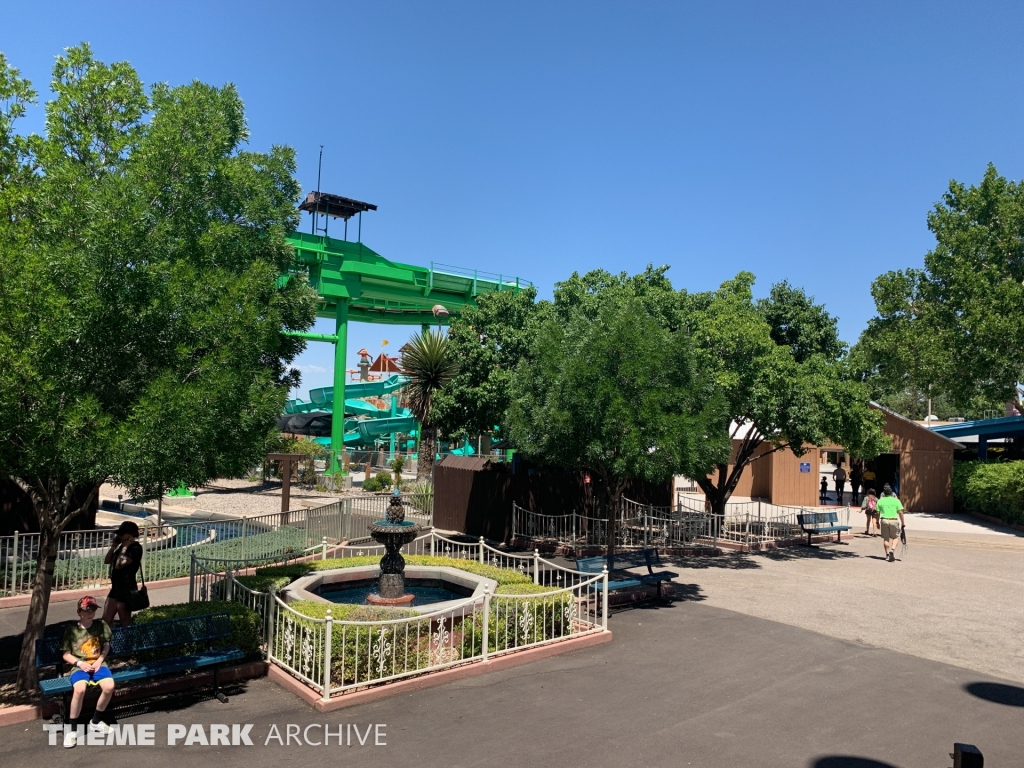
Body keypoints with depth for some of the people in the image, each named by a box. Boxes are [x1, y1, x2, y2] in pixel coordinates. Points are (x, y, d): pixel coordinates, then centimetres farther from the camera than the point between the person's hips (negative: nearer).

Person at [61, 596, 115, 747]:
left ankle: (96, 721, -1)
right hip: (79, 666, -2)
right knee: (79, 690, -34)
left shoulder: (101, 625, 3)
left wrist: (99, 661, -2)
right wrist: (80, 663, -12)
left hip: (98, 664, 2)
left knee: (109, 687, -27)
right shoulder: (71, 630, -1)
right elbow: (66, 654, 4)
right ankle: (72, 729, -14)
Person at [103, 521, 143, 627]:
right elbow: (107, 561, 12)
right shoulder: (122, 546, 10)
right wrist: (114, 546, 3)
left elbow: (119, 565, -26)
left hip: (127, 589, -9)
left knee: (125, 622, 3)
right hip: (116, 587, 9)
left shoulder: (135, 548, -18)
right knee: (106, 620, 13)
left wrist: (124, 547, -19)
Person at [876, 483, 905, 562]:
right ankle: (892, 549, -13)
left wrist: (877, 522, 14)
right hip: (894, 521, -1)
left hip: (884, 521, 1)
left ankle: (887, 555, 14)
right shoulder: (896, 501, -1)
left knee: (886, 538, 9)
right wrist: (903, 523, 2)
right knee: (895, 537, 11)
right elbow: (900, 512, -5)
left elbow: (878, 513, 4)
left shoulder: (880, 501, 3)